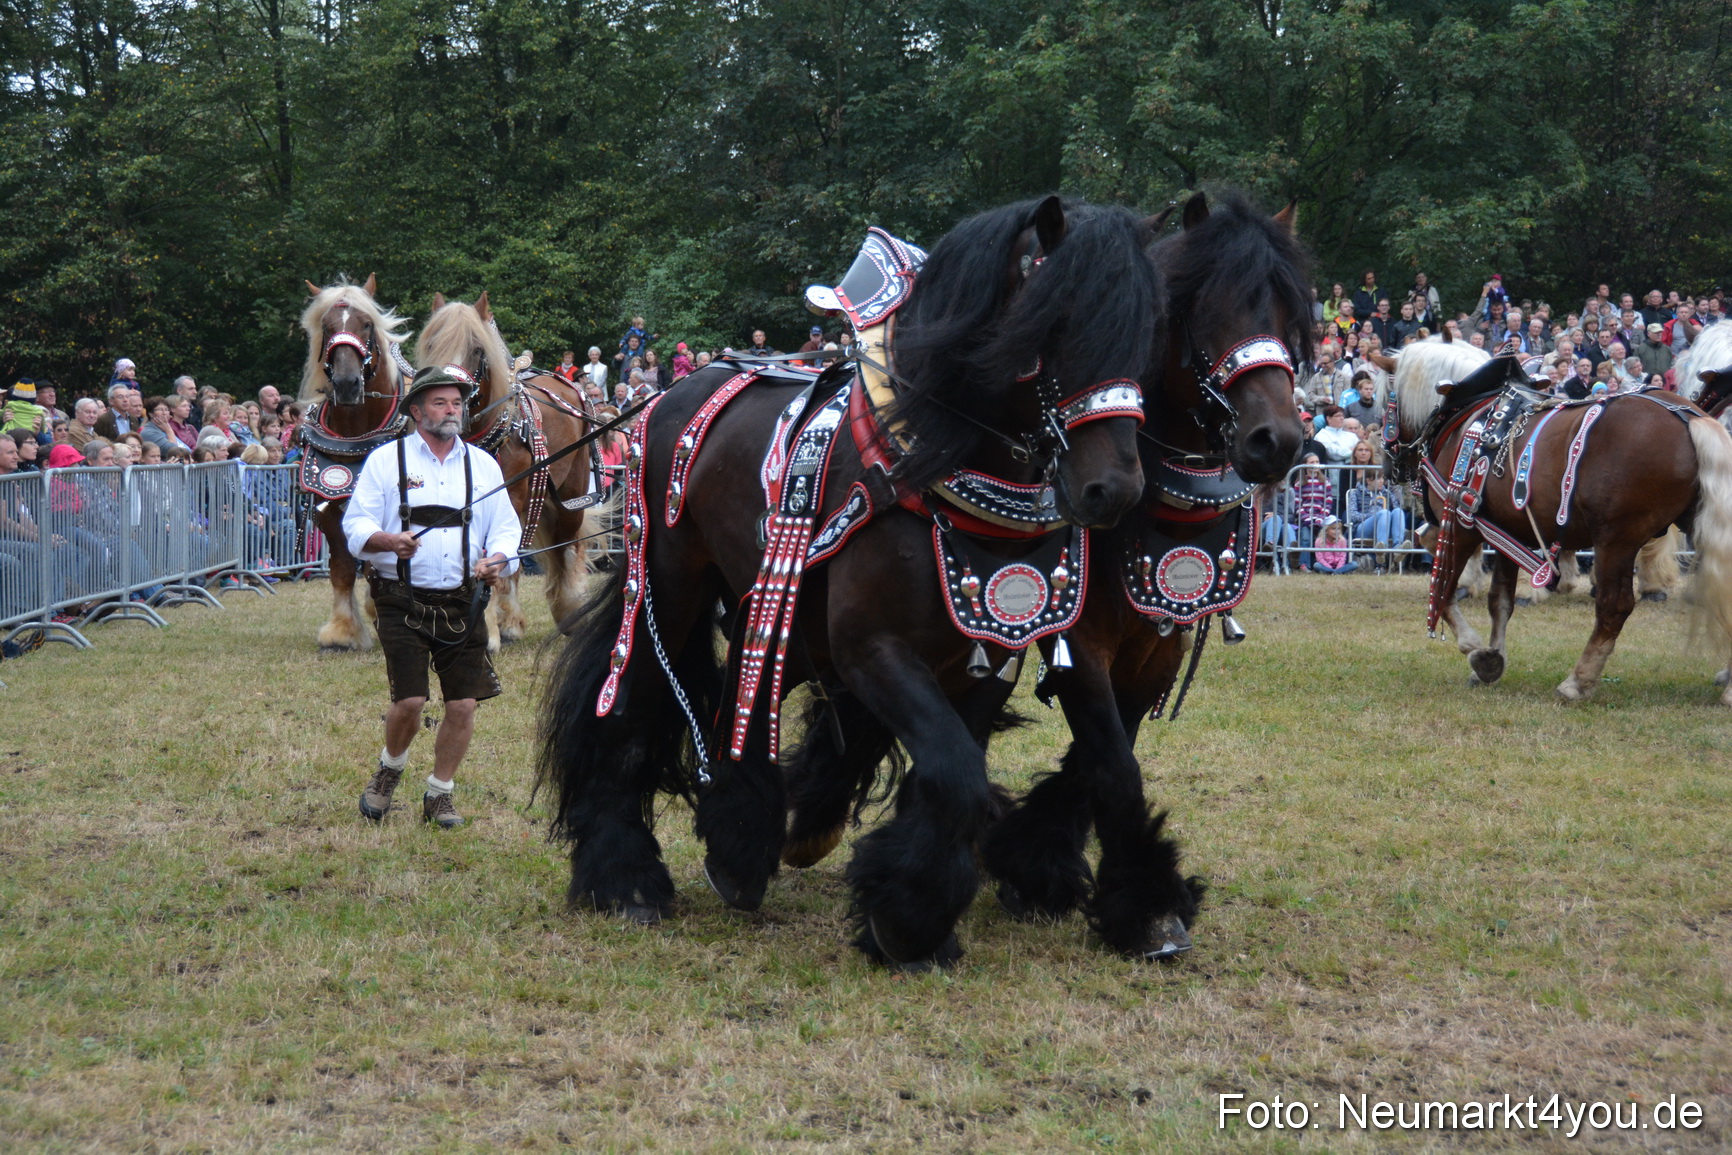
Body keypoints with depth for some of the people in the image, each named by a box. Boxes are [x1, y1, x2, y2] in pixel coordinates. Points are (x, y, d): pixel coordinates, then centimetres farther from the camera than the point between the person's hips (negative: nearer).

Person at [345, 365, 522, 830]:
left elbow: (505, 529, 11)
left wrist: (497, 560, -11)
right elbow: (355, 525, -3)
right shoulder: (386, 460, 3)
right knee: (410, 700, -11)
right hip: (404, 602, -3)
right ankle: (389, 771, 20)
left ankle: (440, 793, 17)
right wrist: (390, 541, -24)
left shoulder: (483, 465, 12)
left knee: (463, 704, -2)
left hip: (462, 604, 3)